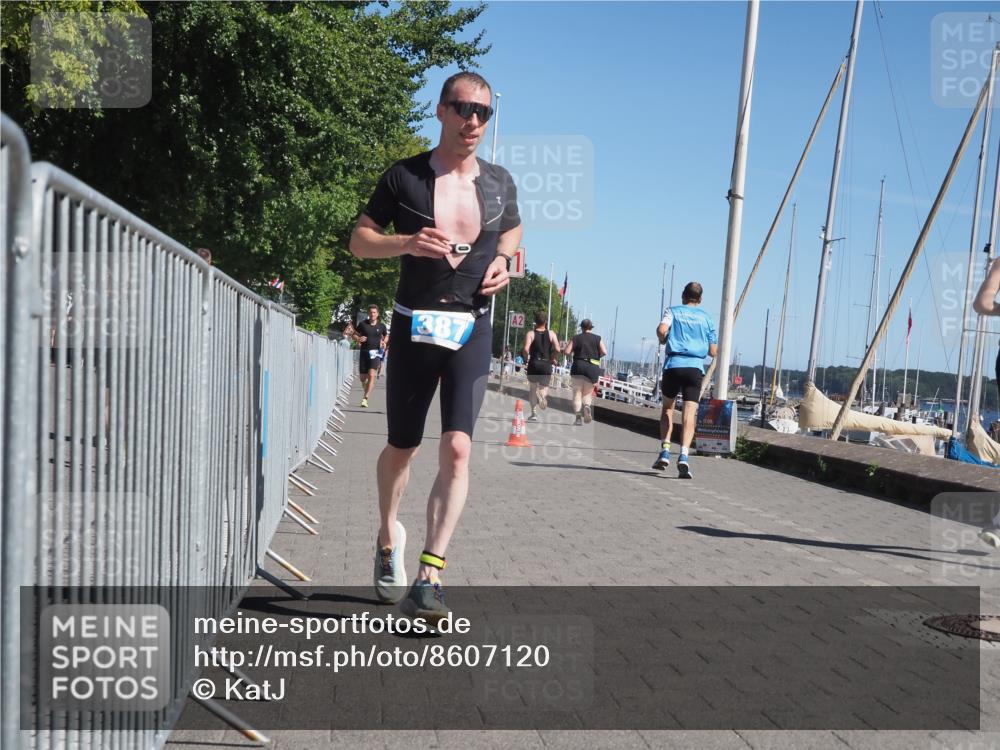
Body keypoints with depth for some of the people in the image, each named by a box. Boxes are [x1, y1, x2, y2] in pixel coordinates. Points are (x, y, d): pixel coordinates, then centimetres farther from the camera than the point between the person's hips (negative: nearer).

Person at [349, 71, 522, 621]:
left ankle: (428, 578, -12)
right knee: (402, 447, 10)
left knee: (457, 447, -14)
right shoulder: (405, 177, -2)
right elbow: (359, 239, 2)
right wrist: (406, 242, -18)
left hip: (472, 330, 1)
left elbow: (511, 231, 25)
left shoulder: (499, 183, 7)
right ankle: (387, 539, 39)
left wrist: (505, 262, 3)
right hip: (414, 326, -1)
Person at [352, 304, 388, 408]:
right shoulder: (363, 324, 2)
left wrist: (384, 342, 2)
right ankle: (368, 394, 37)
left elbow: (386, 335, 23)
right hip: (364, 353, 1)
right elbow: (355, 335, 11)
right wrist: (358, 339, -11)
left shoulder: (381, 326, 5)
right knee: (363, 378, 7)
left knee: (371, 375, -19)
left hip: (375, 353, -1)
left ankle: (365, 399, -23)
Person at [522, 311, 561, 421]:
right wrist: (552, 358, 9)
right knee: (544, 386, 14)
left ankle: (534, 413, 5)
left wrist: (526, 358, 3)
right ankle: (543, 395, -24)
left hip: (534, 363, -1)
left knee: (533, 388, 13)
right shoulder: (551, 334, 4)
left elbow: (526, 349, -14)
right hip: (546, 364, 1)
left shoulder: (531, 333, -1)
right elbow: (557, 349, -7)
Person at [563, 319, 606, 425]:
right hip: (593, 368, 1)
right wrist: (596, 356, 14)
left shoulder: (576, 338, 5)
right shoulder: (597, 338, 7)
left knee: (577, 393, 4)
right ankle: (587, 406, -18)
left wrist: (573, 355, 16)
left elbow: (567, 352, -4)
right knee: (587, 393, 14)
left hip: (578, 366, -1)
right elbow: (604, 352, -3)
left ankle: (578, 417, -12)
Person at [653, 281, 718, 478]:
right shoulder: (706, 317, 15)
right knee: (690, 413, -6)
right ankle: (684, 455, -23)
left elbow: (662, 329, -12)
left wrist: (663, 339, 10)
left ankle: (665, 451, 7)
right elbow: (713, 352, 13)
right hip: (695, 367, 0)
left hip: (673, 365, 0)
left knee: (667, 407, 18)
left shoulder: (673, 311, 10)